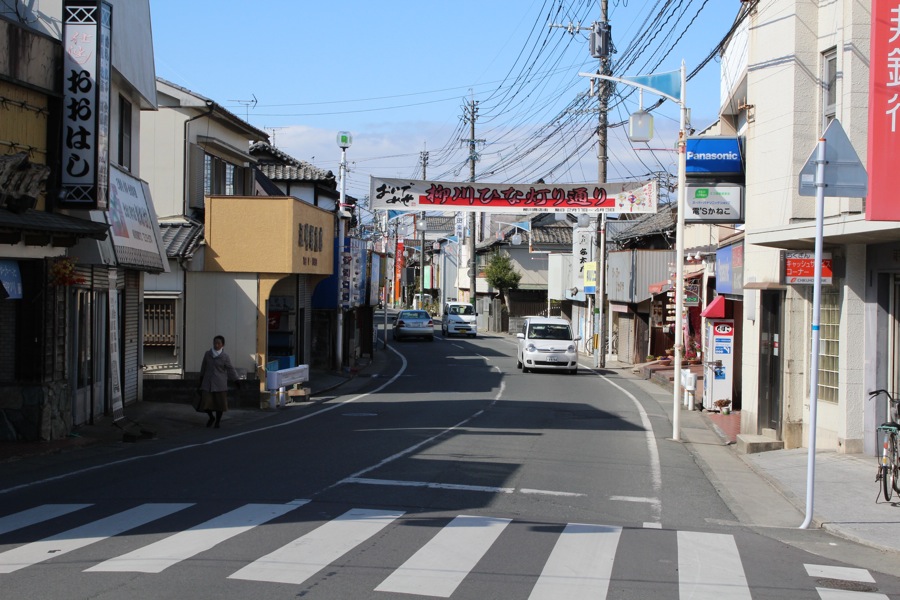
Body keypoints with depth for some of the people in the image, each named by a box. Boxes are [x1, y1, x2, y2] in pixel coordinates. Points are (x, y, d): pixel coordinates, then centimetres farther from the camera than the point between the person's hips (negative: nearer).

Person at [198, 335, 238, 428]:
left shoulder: (225, 357, -6)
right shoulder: (207, 354, 2)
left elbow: (231, 370, 0)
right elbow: (203, 367, 14)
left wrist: (236, 381, 1)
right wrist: (201, 379, 22)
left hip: (220, 384, -2)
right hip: (207, 383, 2)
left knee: (220, 403, 2)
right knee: (205, 404, -5)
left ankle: (217, 421, 24)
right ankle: (211, 418, 24)